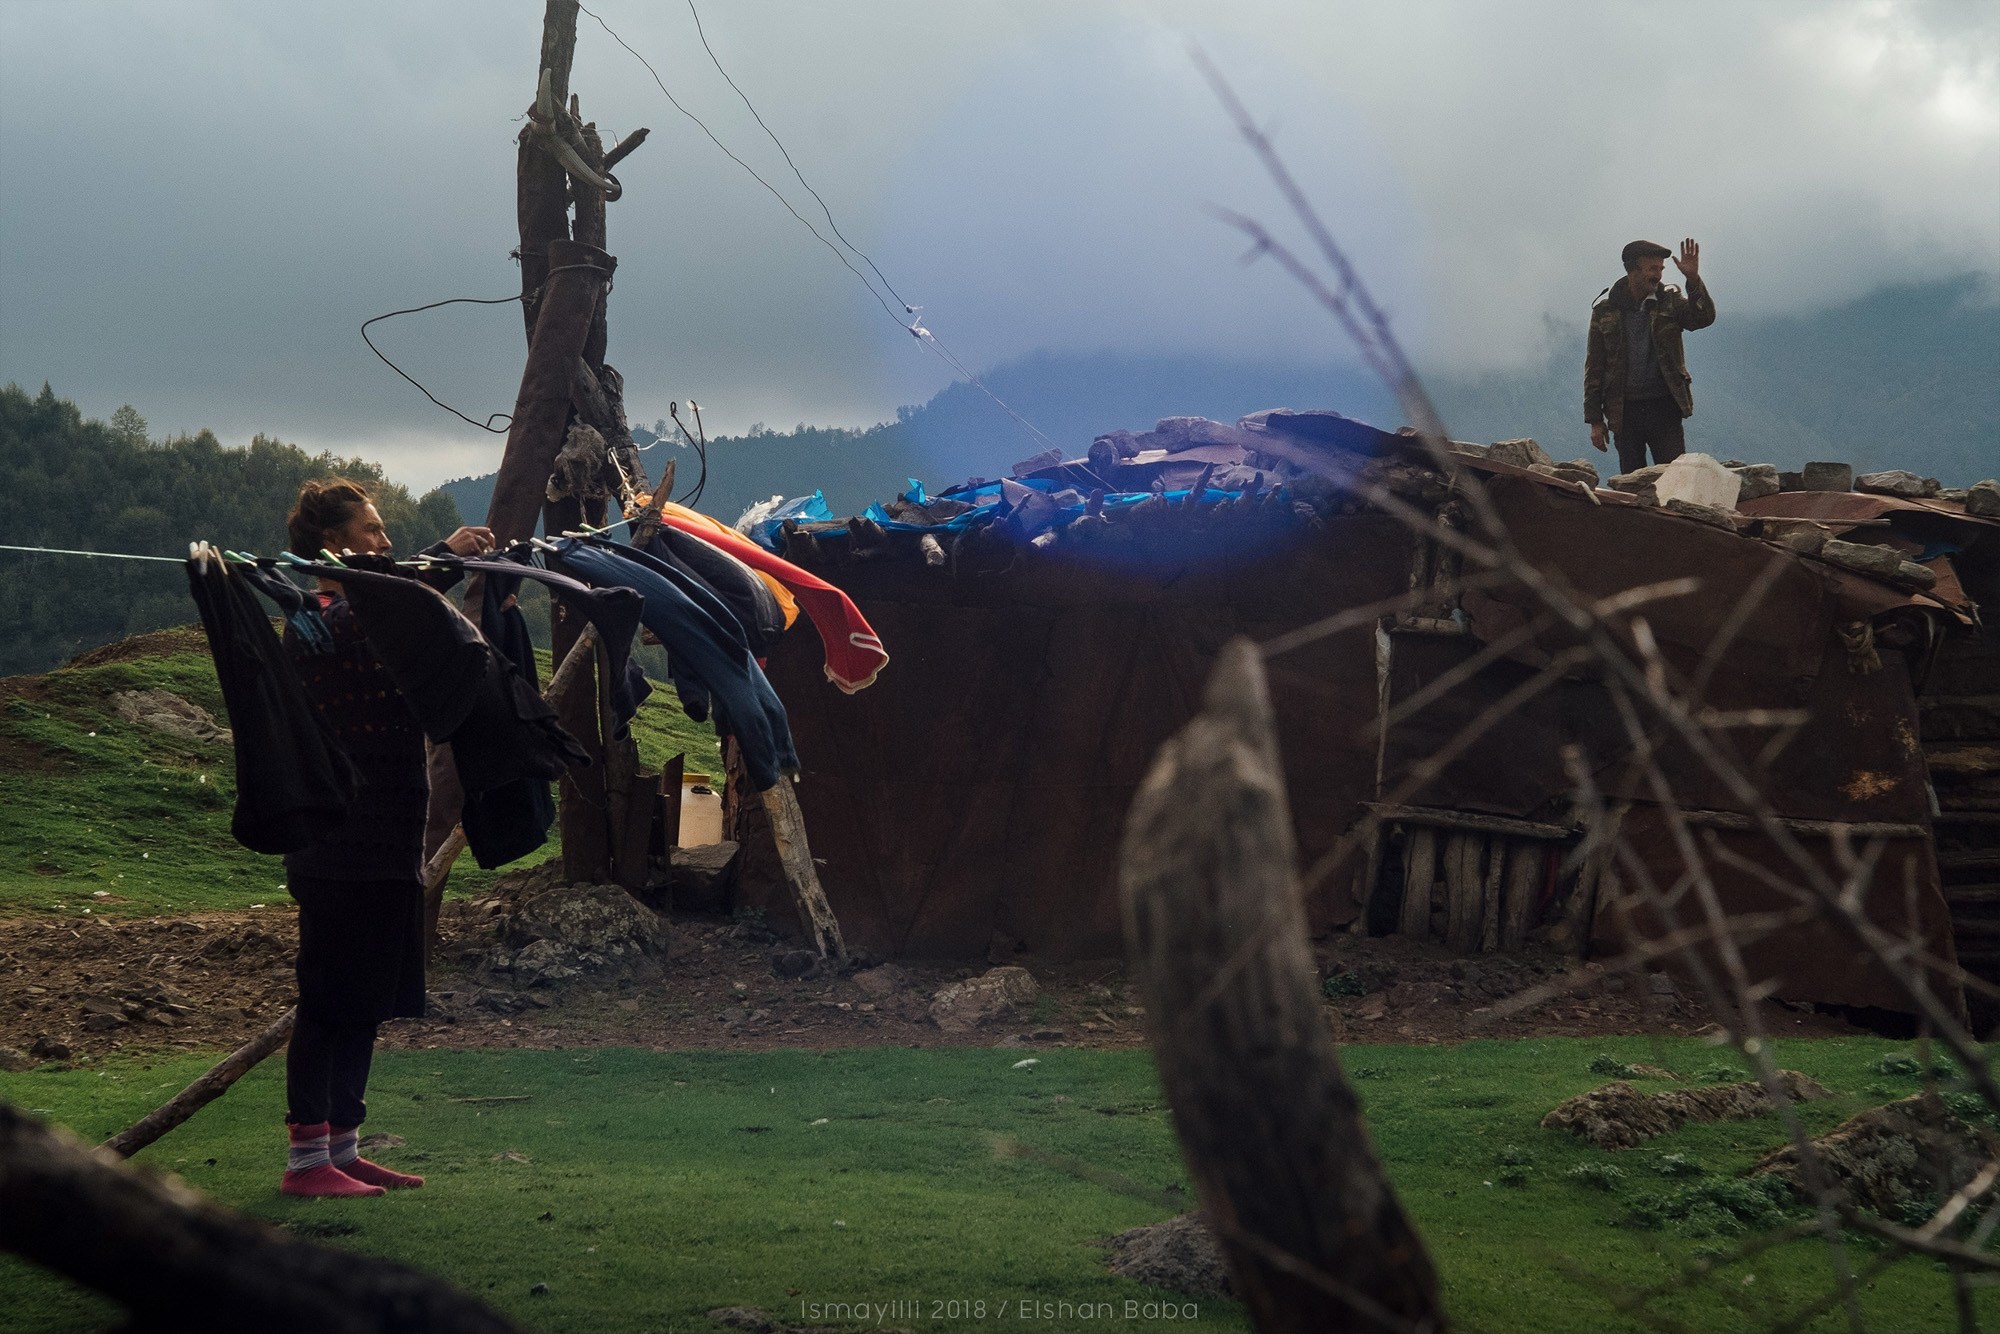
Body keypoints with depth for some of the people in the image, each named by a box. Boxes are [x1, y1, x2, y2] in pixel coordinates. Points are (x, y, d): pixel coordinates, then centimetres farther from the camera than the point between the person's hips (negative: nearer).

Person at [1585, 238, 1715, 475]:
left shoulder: (1669, 301, 4)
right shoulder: (1606, 310, 2)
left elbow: (1704, 318, -13)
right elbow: (1594, 367, 4)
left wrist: (1693, 280, -28)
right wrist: (1595, 420, 1)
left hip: (1664, 408, 0)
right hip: (1624, 412, 0)